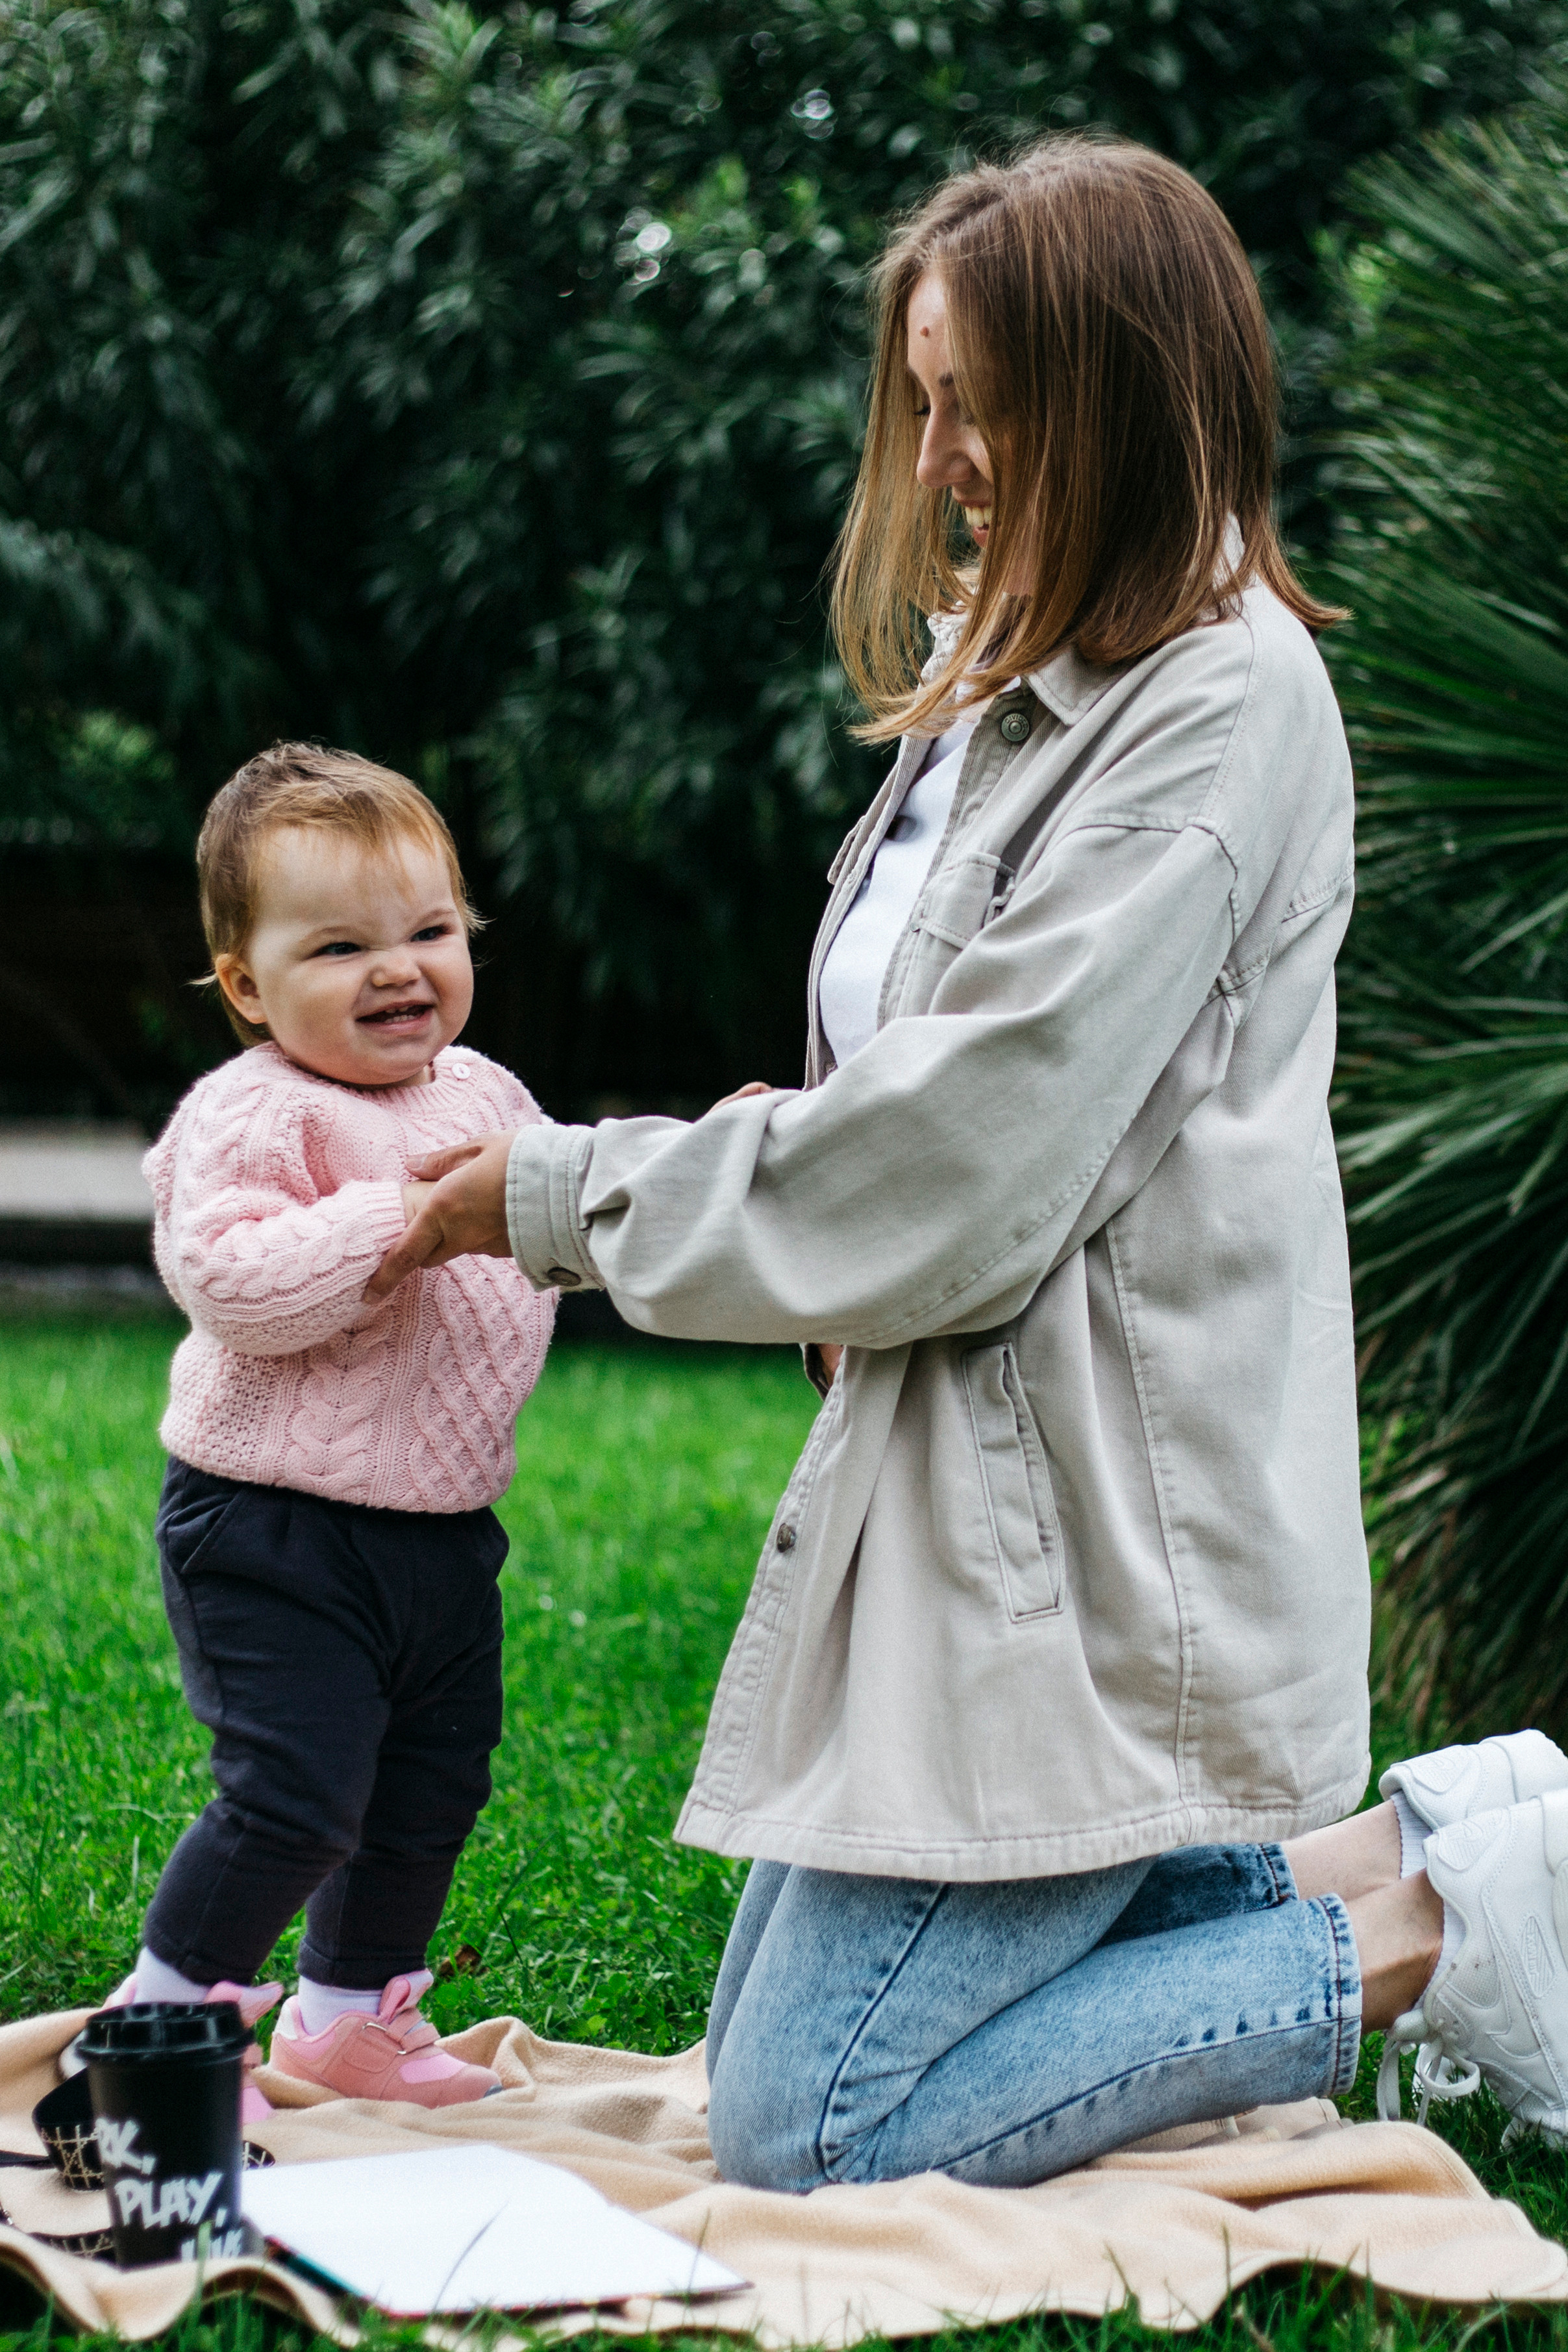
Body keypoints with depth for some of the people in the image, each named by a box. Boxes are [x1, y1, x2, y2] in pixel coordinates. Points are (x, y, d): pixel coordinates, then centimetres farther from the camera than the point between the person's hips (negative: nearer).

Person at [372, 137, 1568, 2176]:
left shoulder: (1223, 704, -16)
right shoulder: (1016, 677, 14)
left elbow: (966, 1157, -20)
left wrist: (567, 1196, -10)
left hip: (1094, 1529, -10)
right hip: (972, 1474, 10)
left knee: (807, 2136, -9)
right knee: (770, 2045, 17)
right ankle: (1396, 1857, 18)